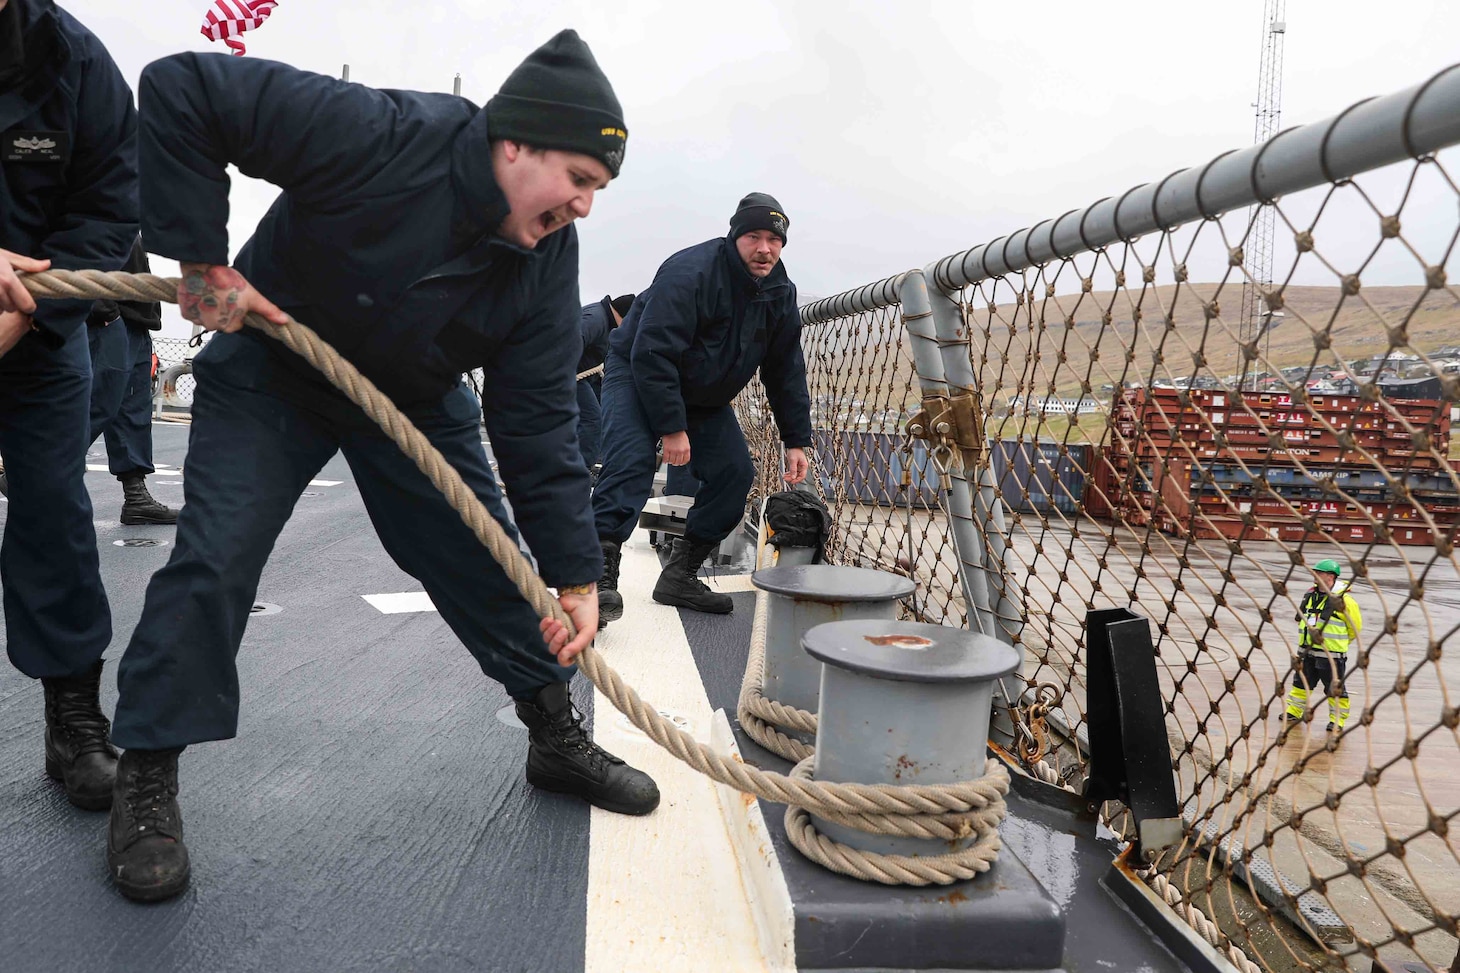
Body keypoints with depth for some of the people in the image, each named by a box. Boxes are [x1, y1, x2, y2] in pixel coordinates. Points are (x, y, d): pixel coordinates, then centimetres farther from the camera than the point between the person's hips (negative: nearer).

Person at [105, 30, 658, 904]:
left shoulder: (548, 260, -18)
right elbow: (182, 88, -30)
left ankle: (560, 739, 20)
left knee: (489, 564, 2)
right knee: (214, 561, -11)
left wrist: (576, 574, -20)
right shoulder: (376, 136, -33)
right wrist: (202, 258, -31)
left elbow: (539, 424, -17)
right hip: (271, 371, -3)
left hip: (418, 399, 4)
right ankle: (147, 779, 9)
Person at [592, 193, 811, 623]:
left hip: (705, 396, 7)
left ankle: (680, 577, 4)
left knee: (736, 472, -4)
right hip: (638, 375, -7)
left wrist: (796, 441, -3)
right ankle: (600, 571, -33)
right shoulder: (690, 272, -28)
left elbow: (786, 373, 2)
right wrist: (671, 428, -32)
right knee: (632, 458, -29)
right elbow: (652, 353, -32)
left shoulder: (780, 293, -5)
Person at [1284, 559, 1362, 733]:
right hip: (1307, 651, 7)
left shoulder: (1343, 599, -15)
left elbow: (1355, 626, -5)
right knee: (1301, 682, 16)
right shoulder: (1310, 595, 5)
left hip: (1331, 654, -7)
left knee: (1335, 688, 3)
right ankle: (1294, 711, 28)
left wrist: (1340, 642, 5)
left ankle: (1337, 719, 17)